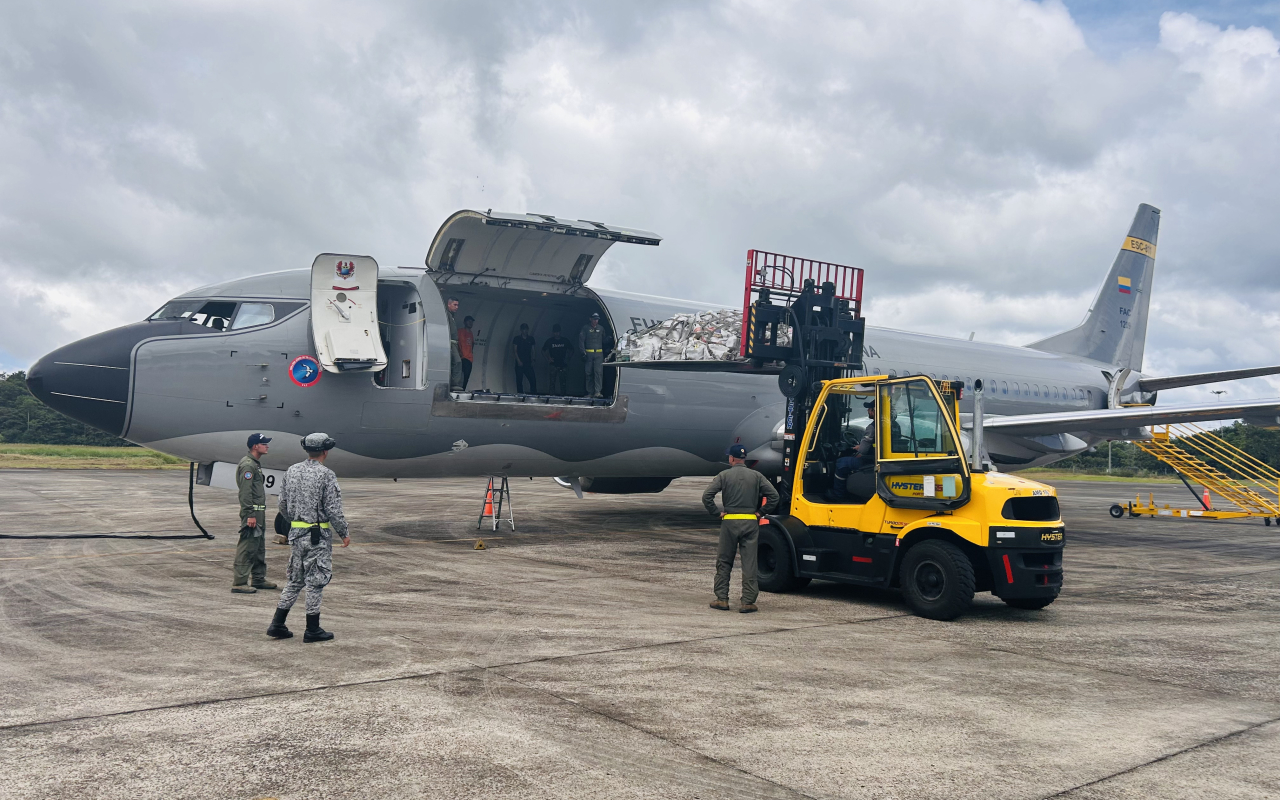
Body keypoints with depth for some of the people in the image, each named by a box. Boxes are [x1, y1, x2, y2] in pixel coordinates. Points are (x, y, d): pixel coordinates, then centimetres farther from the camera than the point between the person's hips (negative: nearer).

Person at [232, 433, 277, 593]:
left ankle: (259, 579, 26)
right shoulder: (247, 465, -15)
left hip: (259, 511, 11)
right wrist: (250, 515, -23)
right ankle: (239, 583, -5)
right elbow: (245, 492, -20)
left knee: (259, 547, 16)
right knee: (247, 547, -8)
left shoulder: (256, 463, 17)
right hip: (252, 512, -11)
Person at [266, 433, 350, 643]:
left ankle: (277, 625, 15)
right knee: (316, 581, 2)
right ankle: (312, 630, 8)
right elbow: (333, 510, -15)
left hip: (296, 533, 7)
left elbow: (282, 504, 11)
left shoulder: (291, 471, 6)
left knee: (295, 580, 16)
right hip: (318, 535, -6)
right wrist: (344, 533, -3)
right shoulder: (326, 475, -14)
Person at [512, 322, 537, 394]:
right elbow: (515, 350, -2)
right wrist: (518, 361, -11)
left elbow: (532, 351, 13)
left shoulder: (531, 339, 11)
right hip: (520, 363, -2)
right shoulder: (517, 339, 2)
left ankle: (533, 394, 0)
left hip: (528, 363, 2)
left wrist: (532, 360, 2)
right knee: (519, 380, 0)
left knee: (533, 380, -5)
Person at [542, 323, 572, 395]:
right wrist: (548, 358, 1)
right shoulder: (549, 341, 4)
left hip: (563, 364, 1)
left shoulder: (565, 340, 6)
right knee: (553, 381, -4)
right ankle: (552, 394, 1)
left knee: (563, 381, -3)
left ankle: (563, 395, 2)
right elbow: (543, 350, 12)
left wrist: (568, 358, 4)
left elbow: (571, 349, 16)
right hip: (553, 364, -1)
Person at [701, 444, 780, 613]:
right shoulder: (756, 476, 5)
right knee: (749, 564, 2)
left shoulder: (724, 476, -1)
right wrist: (760, 512, 4)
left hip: (729, 522, -1)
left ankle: (722, 599, 12)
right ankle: (748, 602, 0)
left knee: (724, 562, 10)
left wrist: (716, 513, 0)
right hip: (751, 523, 1)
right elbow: (774, 496, -2)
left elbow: (706, 496, -10)